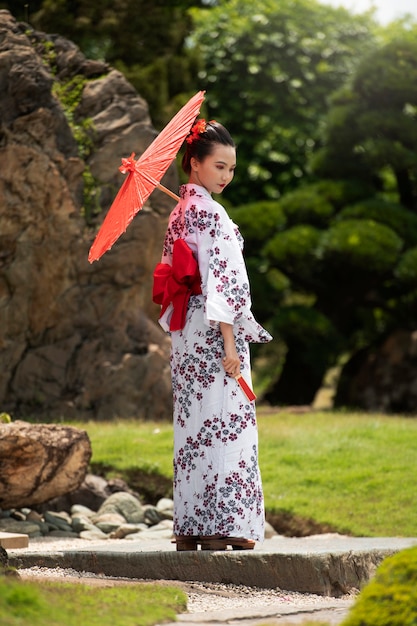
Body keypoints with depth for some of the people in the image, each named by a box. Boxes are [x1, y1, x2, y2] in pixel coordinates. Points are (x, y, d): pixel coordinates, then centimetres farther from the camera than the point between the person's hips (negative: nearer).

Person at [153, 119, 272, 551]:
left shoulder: (180, 211, 15)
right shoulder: (210, 213, -13)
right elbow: (221, 279, -18)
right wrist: (230, 340, -20)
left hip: (187, 333, 9)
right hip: (214, 329, -9)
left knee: (195, 425, 10)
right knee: (224, 421, -7)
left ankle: (190, 527, 11)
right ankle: (220, 526, -7)